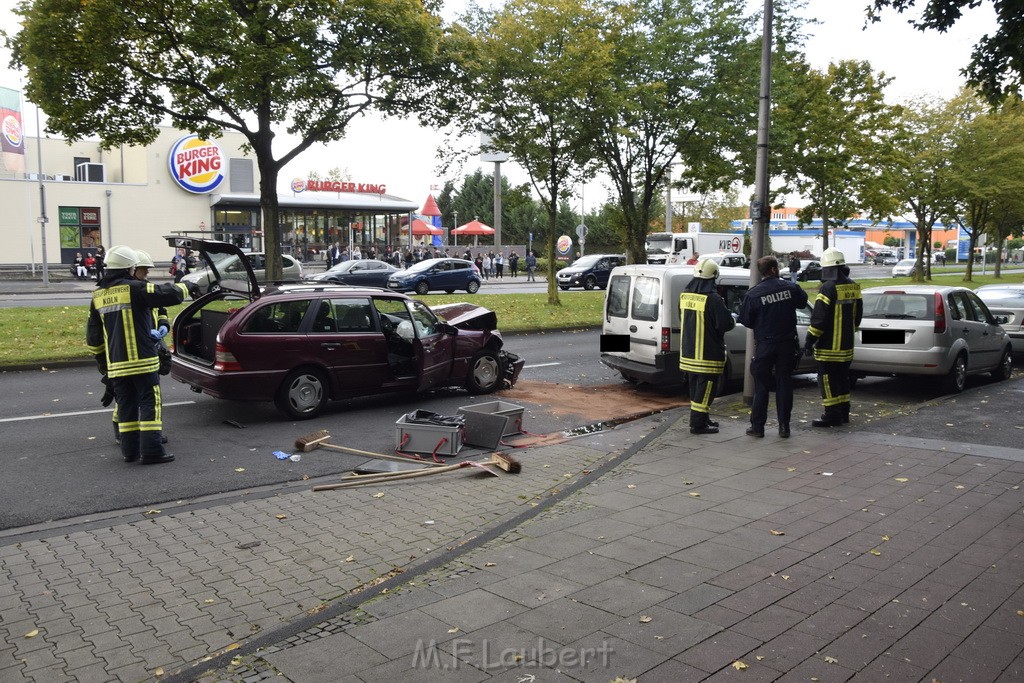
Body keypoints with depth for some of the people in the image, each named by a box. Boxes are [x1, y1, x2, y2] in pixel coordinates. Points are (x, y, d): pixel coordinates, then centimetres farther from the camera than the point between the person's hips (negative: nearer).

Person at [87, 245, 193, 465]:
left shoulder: (98, 296, 11)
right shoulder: (135, 289, -11)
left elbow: (93, 335, 18)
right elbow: (169, 295, -17)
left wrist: (101, 360, 27)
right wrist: (184, 287, 4)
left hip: (116, 364, 7)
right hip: (142, 360, -6)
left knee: (126, 405, 14)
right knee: (150, 403, -2)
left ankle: (130, 451, 17)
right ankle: (151, 451, -5)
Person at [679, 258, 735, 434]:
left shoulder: (684, 295, 6)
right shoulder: (712, 299, -19)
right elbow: (726, 324, -17)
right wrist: (733, 322, 3)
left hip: (688, 351, 8)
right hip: (707, 353, -8)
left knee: (695, 386, 17)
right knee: (705, 387, -1)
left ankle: (702, 418, 28)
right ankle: (698, 424, 1)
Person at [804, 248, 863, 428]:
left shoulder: (828, 288, -17)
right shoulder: (853, 287, 10)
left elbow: (819, 317, -20)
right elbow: (858, 314, 19)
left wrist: (810, 339, -14)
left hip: (829, 346, -8)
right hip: (846, 344, 9)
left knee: (828, 379, -3)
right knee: (842, 378, 16)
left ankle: (832, 415, -2)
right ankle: (844, 412, 23)